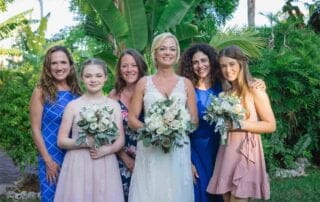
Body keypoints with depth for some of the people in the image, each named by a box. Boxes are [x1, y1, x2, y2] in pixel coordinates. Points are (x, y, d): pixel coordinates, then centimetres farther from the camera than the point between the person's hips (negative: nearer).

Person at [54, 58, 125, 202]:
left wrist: (106, 149, -15)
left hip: (106, 166, 1)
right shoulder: (73, 105, 0)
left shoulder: (114, 105, 5)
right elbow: (61, 141, -1)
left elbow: (121, 140, 5)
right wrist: (86, 143, -16)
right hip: (78, 166, -1)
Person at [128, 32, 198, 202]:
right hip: (149, 150, -1)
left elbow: (194, 121, 7)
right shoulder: (144, 82, 6)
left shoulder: (186, 83, 8)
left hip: (178, 150, 1)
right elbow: (132, 119, 3)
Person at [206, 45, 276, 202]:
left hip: (246, 151, -6)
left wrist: (240, 124, -16)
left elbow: (271, 125, -9)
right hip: (226, 152, 6)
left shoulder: (255, 91, -7)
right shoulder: (225, 92, 12)